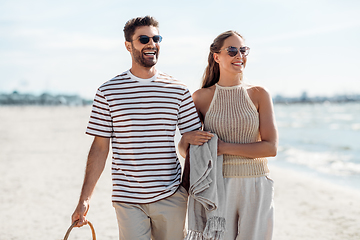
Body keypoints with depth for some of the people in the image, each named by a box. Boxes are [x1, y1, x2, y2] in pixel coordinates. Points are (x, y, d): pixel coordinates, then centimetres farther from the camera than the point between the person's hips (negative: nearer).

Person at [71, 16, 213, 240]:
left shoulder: (179, 90, 3)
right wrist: (84, 200, -1)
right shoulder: (108, 91, 0)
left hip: (171, 196, 2)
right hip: (128, 199, -1)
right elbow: (99, 148, 2)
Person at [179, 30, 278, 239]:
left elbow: (271, 147, -7)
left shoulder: (259, 95, 1)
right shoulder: (202, 97, 1)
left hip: (256, 188, 1)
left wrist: (224, 147, -13)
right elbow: (183, 148, 9)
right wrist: (187, 141, -15)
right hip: (218, 186, 0)